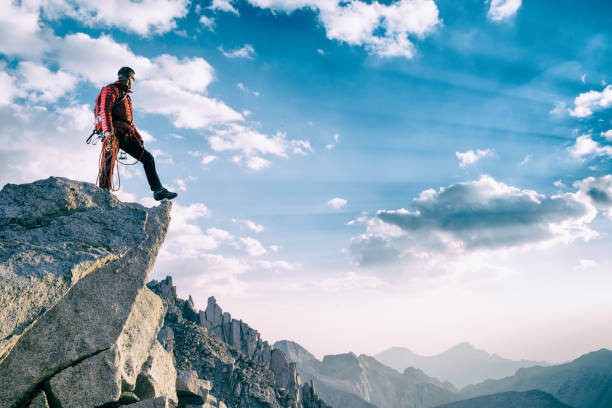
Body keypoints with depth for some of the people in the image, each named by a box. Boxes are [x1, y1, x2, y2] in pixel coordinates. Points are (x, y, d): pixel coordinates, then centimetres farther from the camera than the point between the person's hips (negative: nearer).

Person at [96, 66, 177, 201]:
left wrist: (138, 137, 23)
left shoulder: (126, 97, 33)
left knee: (147, 157, 3)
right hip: (114, 132, -8)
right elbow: (105, 110, -11)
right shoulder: (111, 89, 6)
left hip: (126, 135, 8)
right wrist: (108, 130, -24)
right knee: (110, 159, -22)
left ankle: (158, 190, 1)